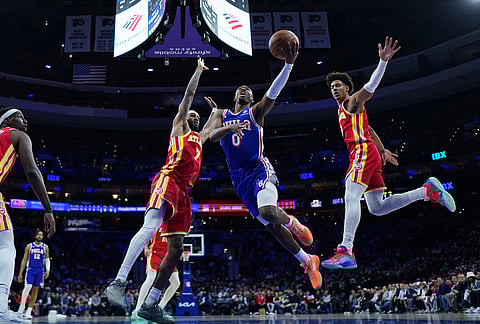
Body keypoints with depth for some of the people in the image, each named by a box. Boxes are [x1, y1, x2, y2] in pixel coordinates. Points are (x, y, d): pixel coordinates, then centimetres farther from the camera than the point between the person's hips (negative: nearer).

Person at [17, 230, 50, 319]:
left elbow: (47, 259, 10)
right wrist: (20, 273, 1)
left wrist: (47, 270, -5)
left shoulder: (45, 247, 7)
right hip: (30, 269, -2)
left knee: (35, 290, 2)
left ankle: (29, 312, 8)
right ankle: (22, 307, -10)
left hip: (40, 271, 2)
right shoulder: (29, 246, 3)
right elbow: (24, 260, 4)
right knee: (27, 287, -18)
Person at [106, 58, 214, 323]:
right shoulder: (178, 127, 19)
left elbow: (210, 127, 57)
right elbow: (189, 94, 17)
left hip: (184, 192, 8)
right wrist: (199, 69, 26)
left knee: (176, 248, -1)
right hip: (169, 179, -8)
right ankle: (118, 283, -39)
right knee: (151, 226, -32)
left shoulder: (199, 138, 36)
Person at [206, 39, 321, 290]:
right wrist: (229, 127, -26)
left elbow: (273, 92, -12)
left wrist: (288, 64, -26)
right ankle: (308, 262, 21)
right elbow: (212, 137, -5)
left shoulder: (256, 111, 5)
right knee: (271, 226, 5)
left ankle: (293, 223, 5)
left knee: (268, 212, -31)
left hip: (259, 170, -4)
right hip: (239, 178, 4)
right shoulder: (222, 115, 14)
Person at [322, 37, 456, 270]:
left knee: (351, 198, -23)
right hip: (368, 156, 10)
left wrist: (383, 61, -31)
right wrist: (383, 151, 33)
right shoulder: (343, 110, 29)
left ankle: (346, 251, -33)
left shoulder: (353, 102, 3)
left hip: (363, 151, -10)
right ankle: (428, 191, 13)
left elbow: (371, 85, -16)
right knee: (377, 208, 8)